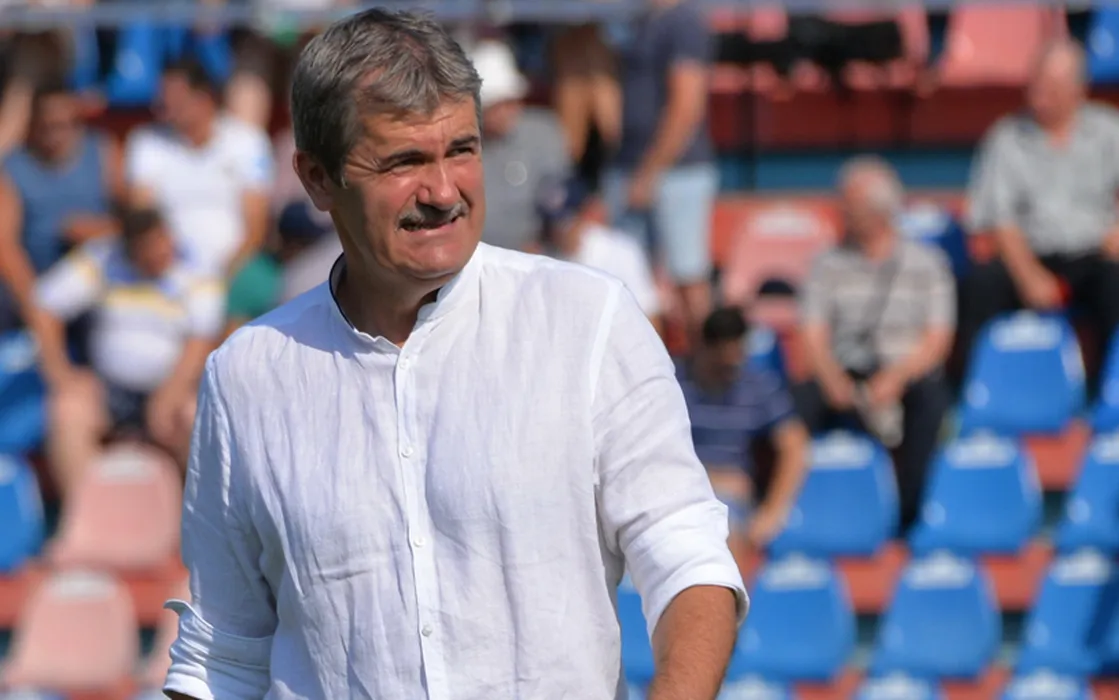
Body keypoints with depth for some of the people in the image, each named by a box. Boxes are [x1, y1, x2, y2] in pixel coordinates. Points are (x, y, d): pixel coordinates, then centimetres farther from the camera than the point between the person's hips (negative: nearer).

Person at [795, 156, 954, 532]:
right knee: (805, 398, -31)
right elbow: (814, 337, 2)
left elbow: (936, 341, -3)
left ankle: (909, 510, -26)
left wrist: (895, 378, -21)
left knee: (930, 398, -35)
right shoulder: (829, 265, 10)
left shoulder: (927, 264, 6)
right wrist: (835, 381, -19)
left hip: (908, 376, -1)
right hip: (848, 377, 1)